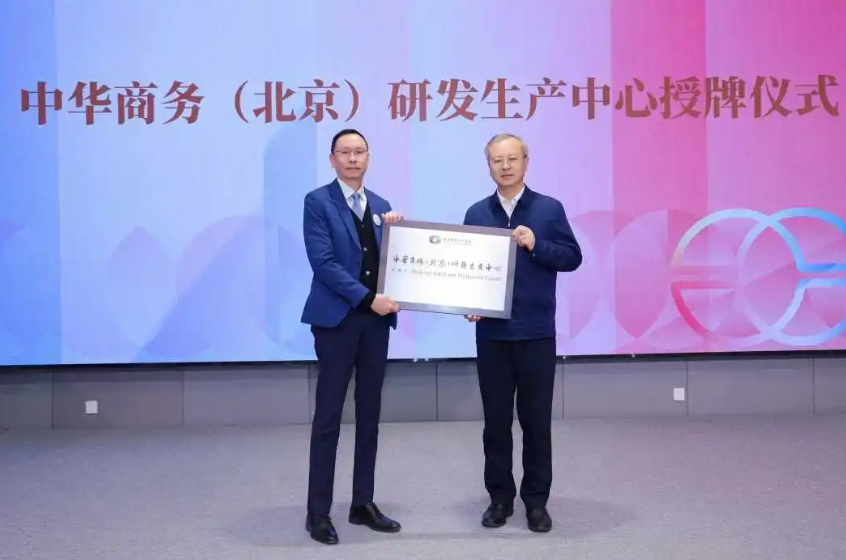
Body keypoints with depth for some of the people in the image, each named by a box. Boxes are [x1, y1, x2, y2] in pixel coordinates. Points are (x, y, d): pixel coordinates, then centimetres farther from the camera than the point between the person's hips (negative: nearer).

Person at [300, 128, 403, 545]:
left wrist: (396, 231, -4)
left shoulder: (381, 206, 14)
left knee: (369, 415, 9)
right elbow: (323, 262, -13)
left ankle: (363, 504, 19)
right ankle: (318, 512, 5)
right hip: (337, 319, -6)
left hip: (376, 321, 6)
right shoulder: (317, 202, -3)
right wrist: (368, 298, -17)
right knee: (328, 416, -2)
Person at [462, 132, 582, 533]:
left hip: (536, 333, -1)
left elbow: (572, 258, -1)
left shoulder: (549, 209, 1)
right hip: (491, 333, 2)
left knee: (536, 419, 5)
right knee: (496, 419, 8)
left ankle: (536, 500, 17)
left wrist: (536, 245, -16)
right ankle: (500, 497, 20)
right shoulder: (476, 213, 6)